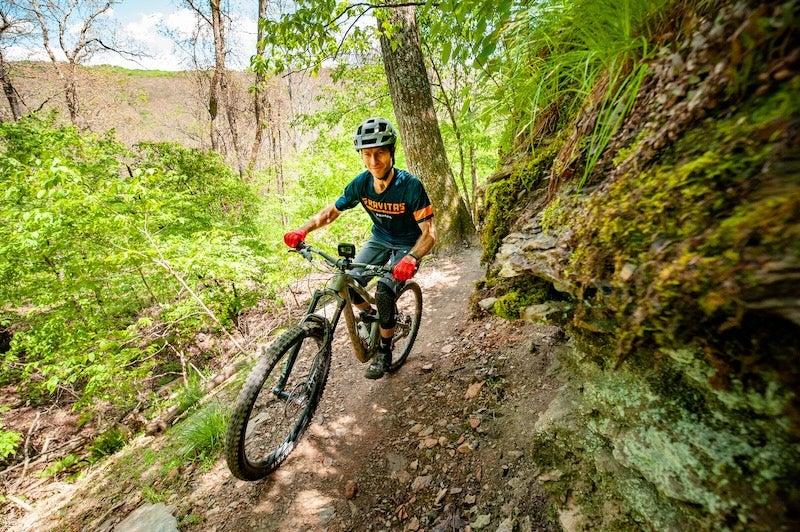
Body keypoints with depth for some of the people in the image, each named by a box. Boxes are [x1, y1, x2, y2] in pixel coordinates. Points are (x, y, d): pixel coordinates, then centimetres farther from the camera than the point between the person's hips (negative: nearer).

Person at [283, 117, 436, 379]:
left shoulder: (410, 185, -29)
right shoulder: (361, 183, -16)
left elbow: (429, 232, -32)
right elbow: (332, 210, -3)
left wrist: (411, 258, -52)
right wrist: (302, 230, -20)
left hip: (407, 246, -4)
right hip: (379, 239, 5)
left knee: (383, 293, -23)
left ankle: (384, 353, 2)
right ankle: (370, 316, 19)